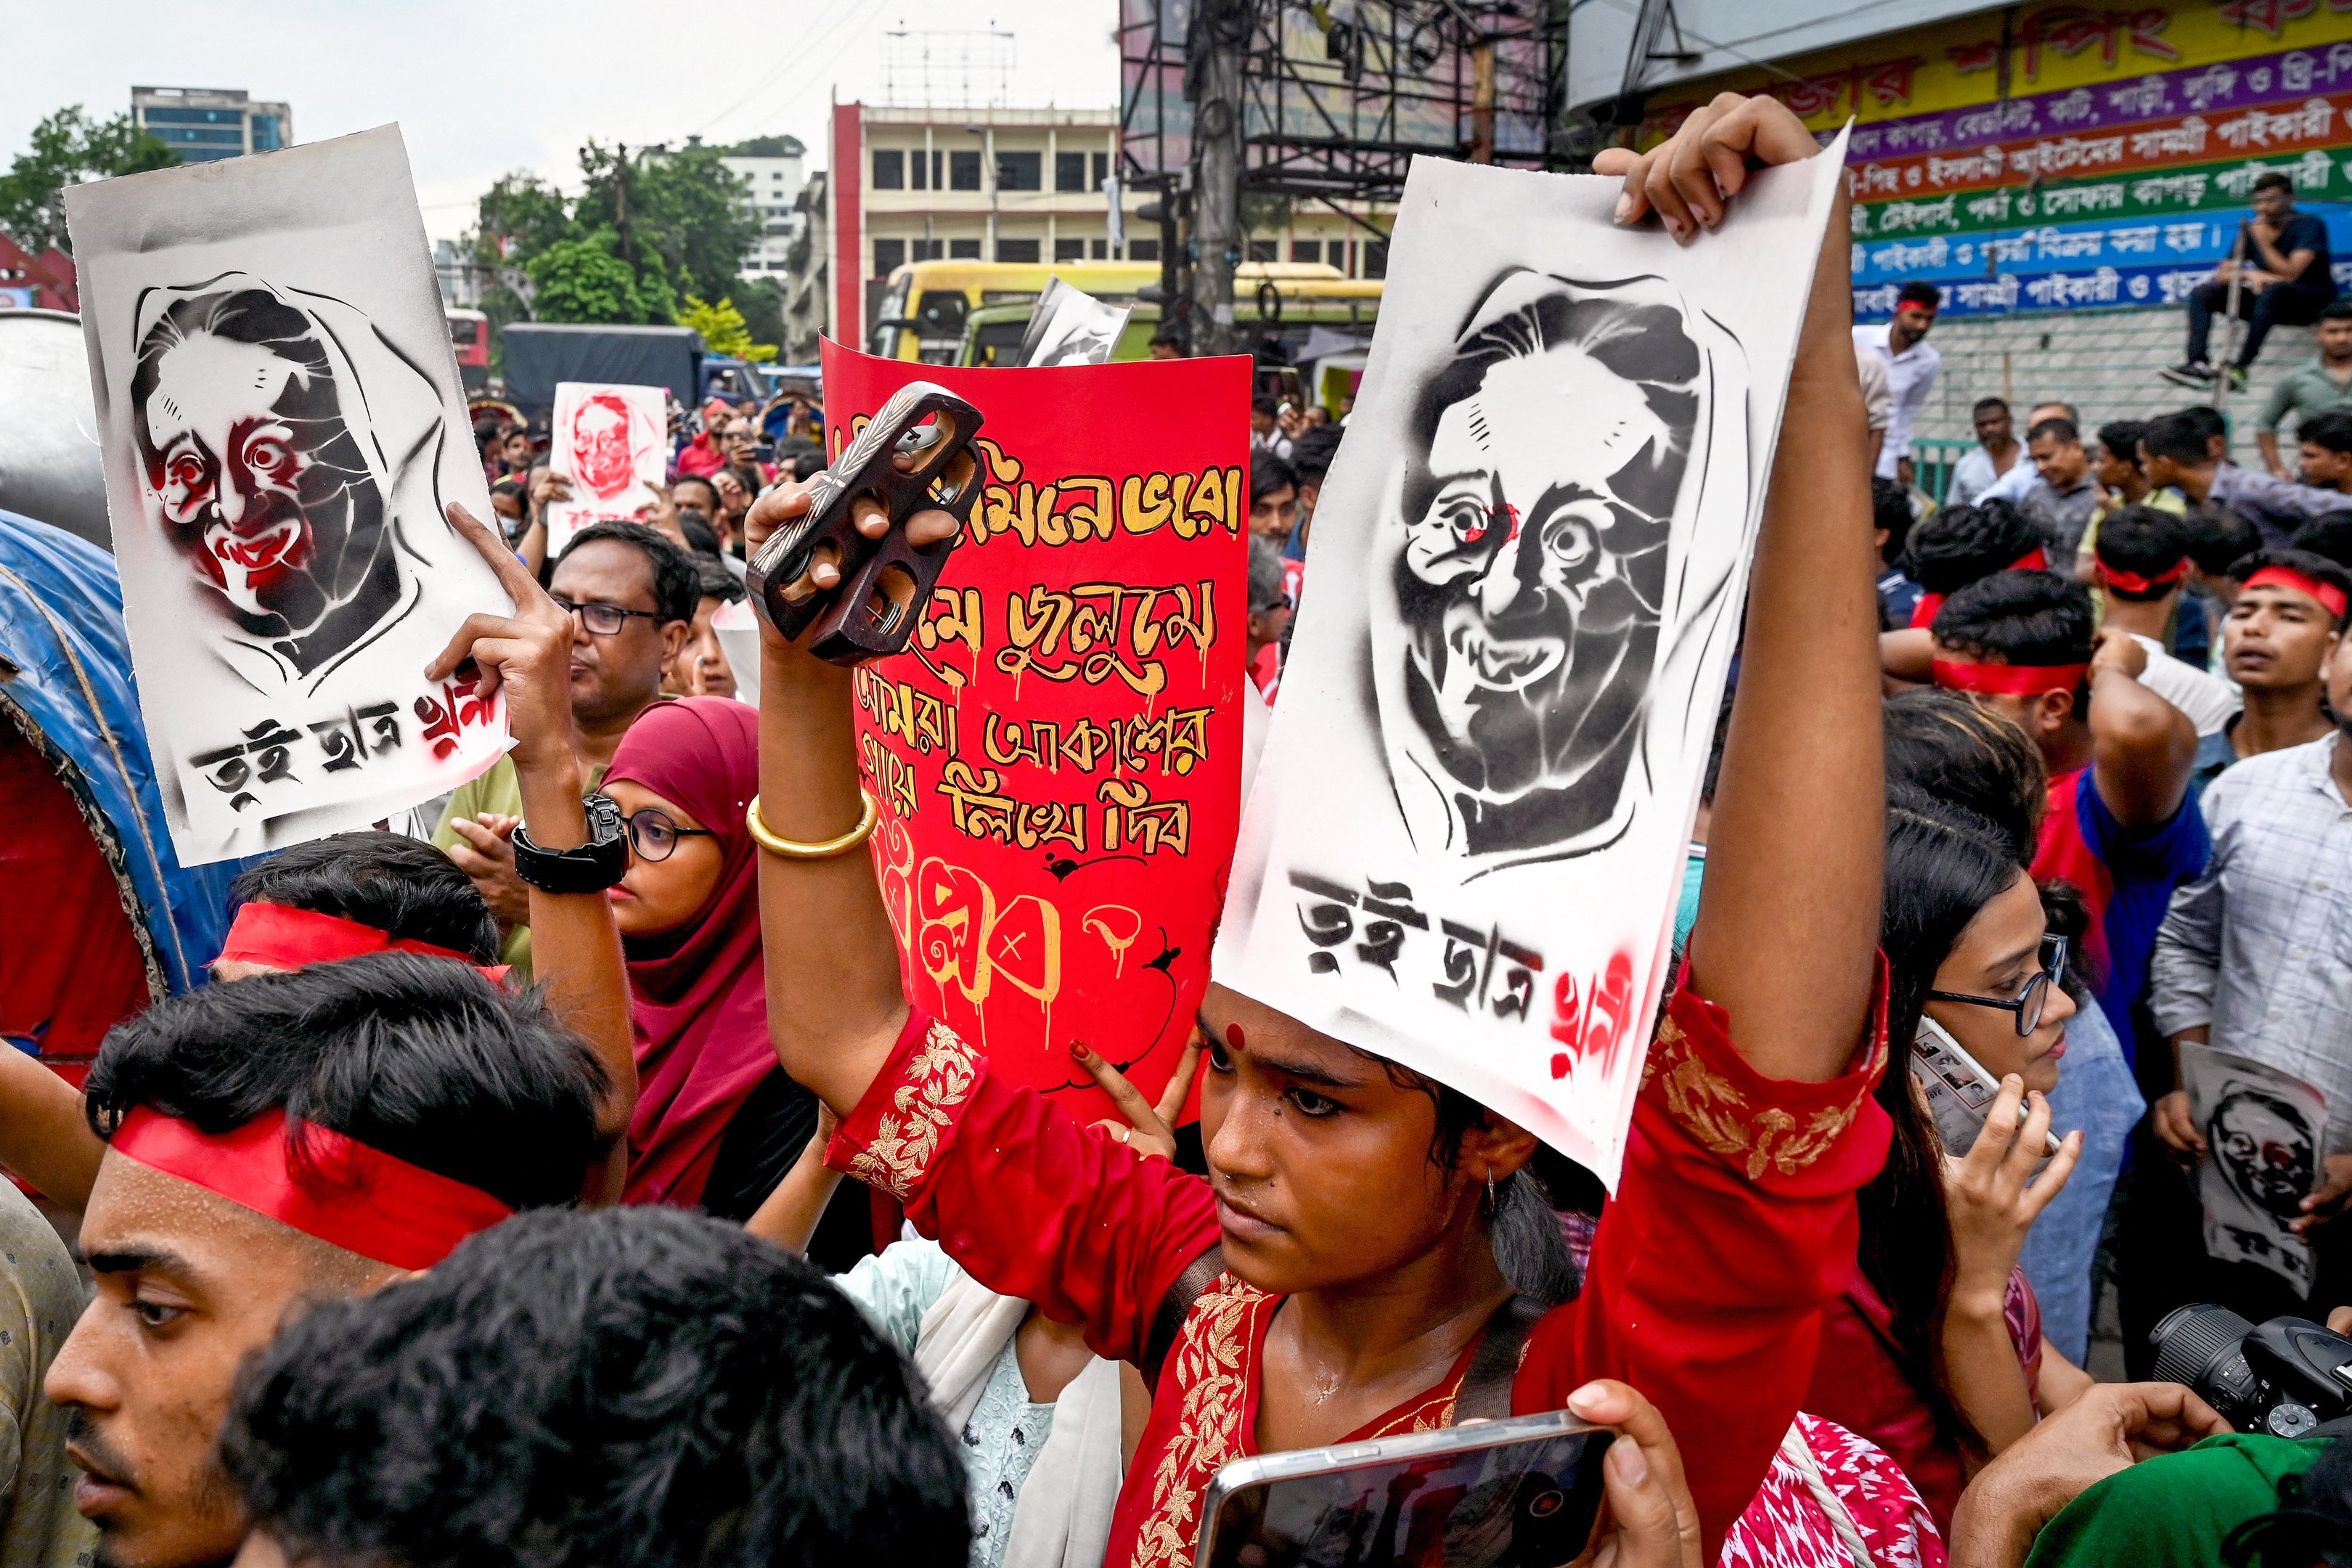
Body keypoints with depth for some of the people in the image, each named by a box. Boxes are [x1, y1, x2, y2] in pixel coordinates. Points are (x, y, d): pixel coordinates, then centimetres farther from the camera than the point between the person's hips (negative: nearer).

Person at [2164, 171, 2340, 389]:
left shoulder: (2309, 225, -10)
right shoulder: (2251, 230, 6)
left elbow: (2290, 274, -22)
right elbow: (2222, 274, 2)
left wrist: (2264, 242, -18)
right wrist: (2249, 275, -19)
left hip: (2314, 301, -6)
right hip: (2272, 305, 6)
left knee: (2273, 290, -39)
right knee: (2202, 293, -6)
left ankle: (2242, 366, -42)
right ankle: (2197, 365, -27)